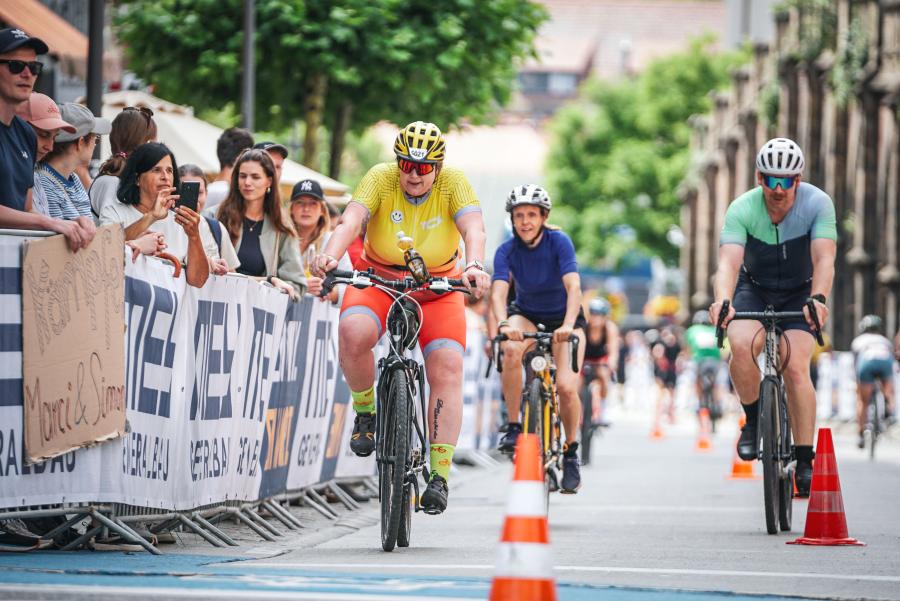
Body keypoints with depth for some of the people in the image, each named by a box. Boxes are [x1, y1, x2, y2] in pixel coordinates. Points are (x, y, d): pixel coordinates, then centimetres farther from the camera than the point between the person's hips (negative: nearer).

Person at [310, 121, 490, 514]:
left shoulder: (453, 182, -14)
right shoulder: (381, 178, -16)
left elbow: (473, 229, -28)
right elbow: (351, 220, -30)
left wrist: (474, 266, -50)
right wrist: (331, 256, -51)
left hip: (438, 287, 1)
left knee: (447, 368, -16)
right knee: (353, 333, -32)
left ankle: (439, 475, -11)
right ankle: (365, 411, -5)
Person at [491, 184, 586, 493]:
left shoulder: (559, 242, -22)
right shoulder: (507, 251, -17)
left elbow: (574, 287, -32)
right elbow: (498, 292, -30)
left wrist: (568, 325, -50)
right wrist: (503, 324, -51)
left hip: (563, 317, -1)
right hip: (526, 315, 1)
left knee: (567, 387, -19)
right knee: (511, 350, -34)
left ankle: (570, 452, 6)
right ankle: (513, 426, -21)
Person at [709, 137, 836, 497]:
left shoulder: (818, 204, -23)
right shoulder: (742, 209, -23)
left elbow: (824, 259, -32)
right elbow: (729, 261, -35)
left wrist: (818, 299, -51)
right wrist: (722, 301, -55)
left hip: (799, 295, -1)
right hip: (754, 290, 1)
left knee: (796, 368, -20)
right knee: (741, 347, -29)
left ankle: (804, 461, -10)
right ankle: (753, 420, -4)